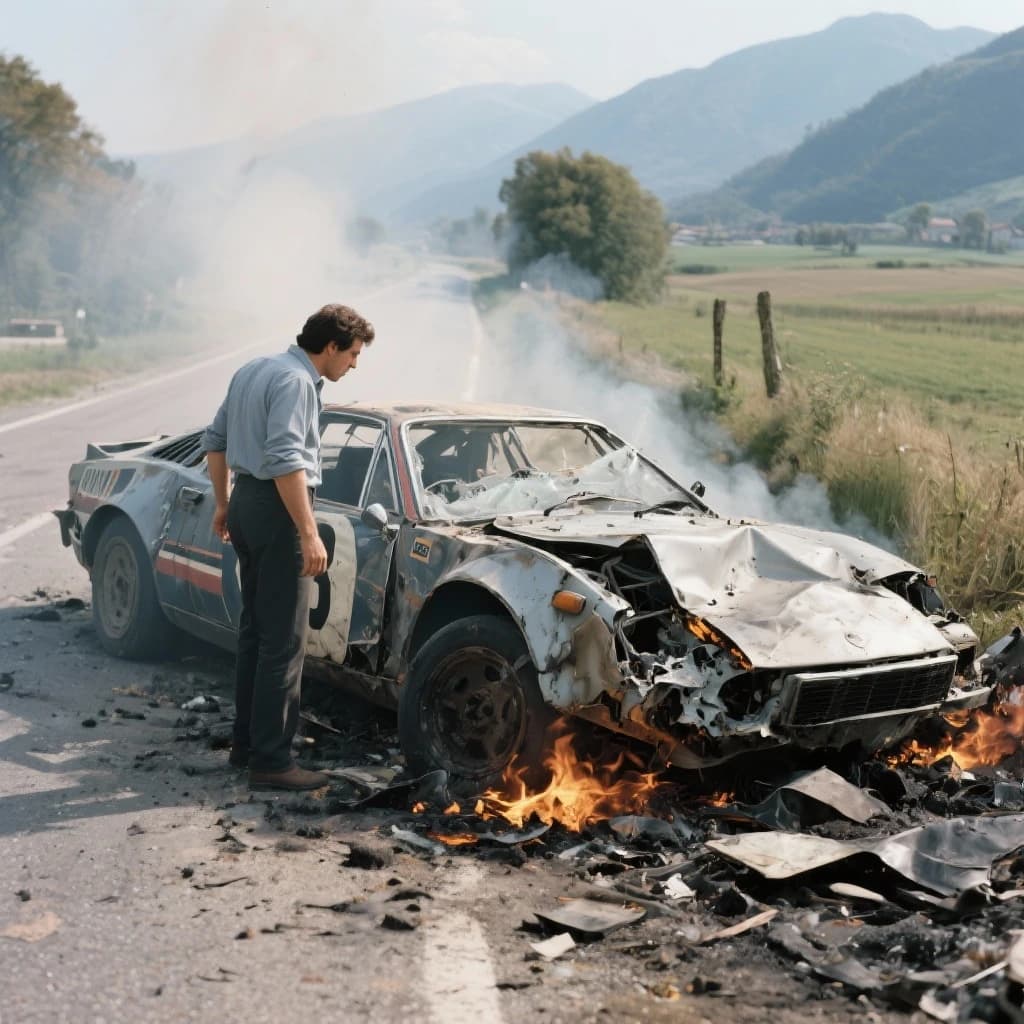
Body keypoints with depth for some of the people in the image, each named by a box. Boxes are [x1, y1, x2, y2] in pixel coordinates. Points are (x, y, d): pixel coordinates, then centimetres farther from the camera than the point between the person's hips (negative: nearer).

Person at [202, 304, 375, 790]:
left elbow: (214, 439, 21)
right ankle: (270, 760, -4)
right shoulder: (296, 381, -15)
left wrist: (222, 504, 26)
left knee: (255, 629, 16)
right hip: (277, 511, -10)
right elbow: (286, 461, -25)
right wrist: (309, 535, -25)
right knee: (284, 640, -6)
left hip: (247, 502, 10)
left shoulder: (251, 370, 15)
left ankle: (246, 742, 24)